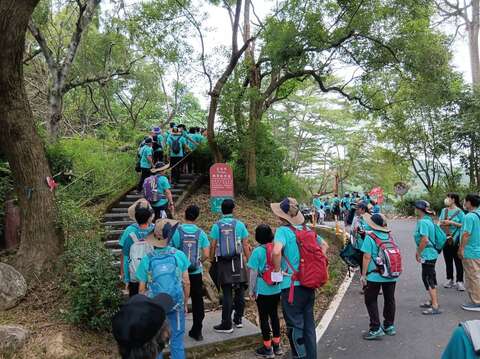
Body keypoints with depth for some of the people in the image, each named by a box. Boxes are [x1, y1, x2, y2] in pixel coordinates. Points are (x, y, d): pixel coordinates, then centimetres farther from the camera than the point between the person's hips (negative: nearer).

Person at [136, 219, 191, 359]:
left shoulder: (146, 260, -12)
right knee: (177, 341, 14)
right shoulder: (179, 255, -12)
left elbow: (142, 289, -4)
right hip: (177, 305, 0)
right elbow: (186, 283, -5)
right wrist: (185, 302, 10)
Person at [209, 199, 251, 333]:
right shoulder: (239, 224, -3)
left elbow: (212, 246, -2)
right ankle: (238, 319, 24)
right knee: (239, 292, 14)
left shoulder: (216, 225, -3)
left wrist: (212, 260, 11)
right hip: (237, 262, 0)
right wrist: (249, 261, 8)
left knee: (227, 294, 4)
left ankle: (227, 324, 10)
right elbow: (245, 245, -1)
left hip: (222, 263, 0)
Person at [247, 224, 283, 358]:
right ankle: (277, 345, 28)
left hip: (263, 291, -5)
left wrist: (251, 290, -1)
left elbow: (253, 273, -12)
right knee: (274, 315, 18)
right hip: (277, 290, 5)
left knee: (264, 317, 7)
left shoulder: (258, 251, -14)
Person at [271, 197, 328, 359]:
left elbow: (276, 251, -32)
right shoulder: (307, 229, 6)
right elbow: (324, 246, 17)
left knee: (295, 326, 7)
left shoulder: (283, 230, -14)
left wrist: (277, 270, -14)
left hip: (292, 285, -7)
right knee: (308, 323, 18)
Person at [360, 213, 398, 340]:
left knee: (371, 300, 6)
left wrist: (363, 274, -10)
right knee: (389, 300, 17)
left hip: (375, 275, -6)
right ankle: (389, 326, 28)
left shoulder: (370, 237, -14)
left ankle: (376, 329, 3)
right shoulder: (390, 236, 4)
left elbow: (367, 257, -16)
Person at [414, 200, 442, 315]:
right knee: (428, 278, 20)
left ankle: (435, 307, 1)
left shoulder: (423, 222, -20)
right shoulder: (427, 220, 11)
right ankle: (433, 301, 32)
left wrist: (418, 253, -15)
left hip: (427, 255, -10)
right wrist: (419, 252, 18)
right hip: (430, 254, 10)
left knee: (428, 279, -4)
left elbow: (424, 240, -26)